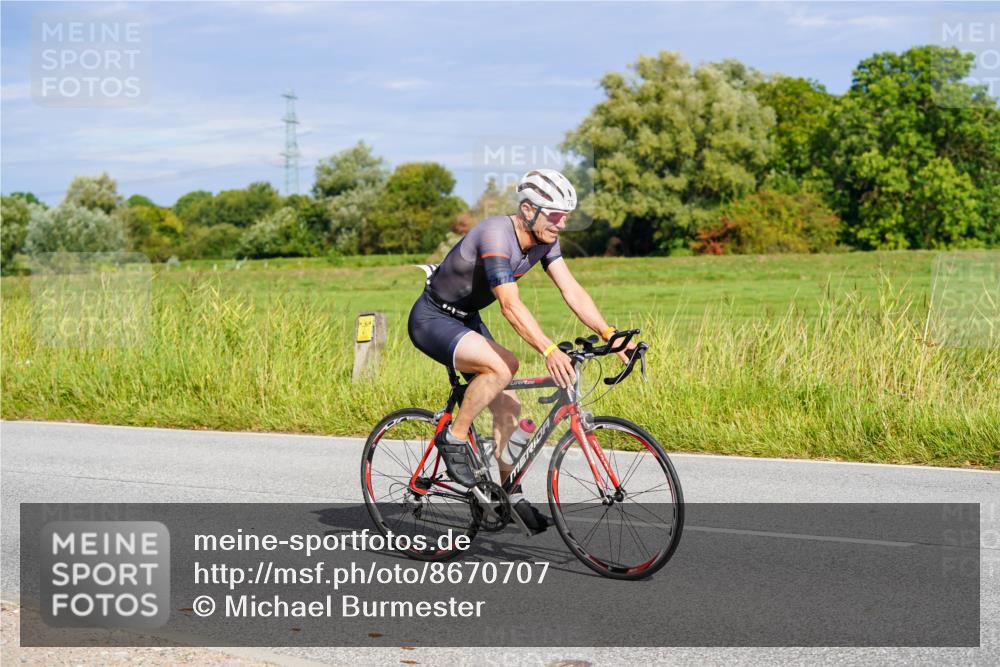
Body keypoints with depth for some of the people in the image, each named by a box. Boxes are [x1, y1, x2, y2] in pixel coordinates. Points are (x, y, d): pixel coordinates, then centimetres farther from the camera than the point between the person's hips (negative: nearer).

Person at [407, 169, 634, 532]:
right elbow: (511, 305, -40)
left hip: (466, 320, 9)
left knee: (508, 406, 3)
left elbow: (572, 291, -9)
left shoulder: (544, 239, -5)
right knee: (502, 366, -31)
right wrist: (549, 350, -50)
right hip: (432, 320, -9)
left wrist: (610, 335, -21)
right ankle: (454, 438, -14)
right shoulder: (497, 235, -30)